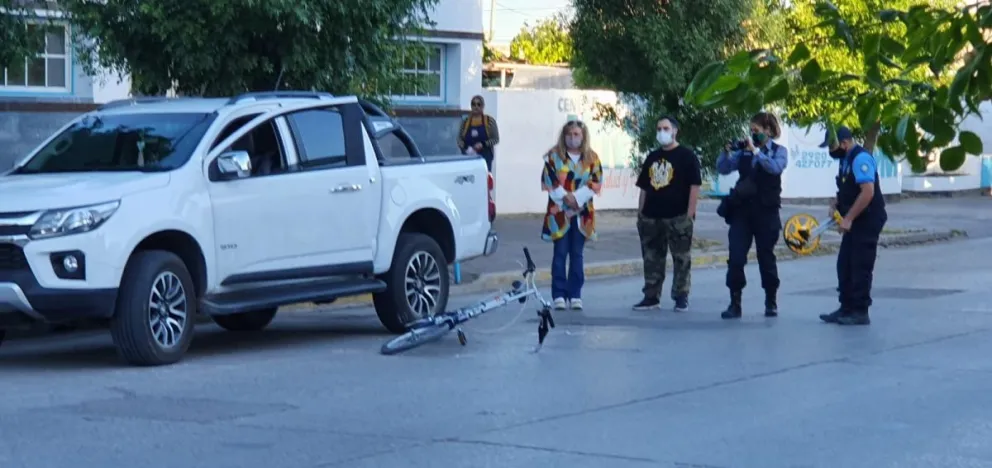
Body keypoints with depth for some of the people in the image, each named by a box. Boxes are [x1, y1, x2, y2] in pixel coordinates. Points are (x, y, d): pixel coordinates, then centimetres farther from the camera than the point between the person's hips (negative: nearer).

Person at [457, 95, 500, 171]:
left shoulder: (489, 121, 4)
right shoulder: (466, 121, 10)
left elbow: (496, 139, 2)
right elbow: (459, 138, 11)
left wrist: (483, 144, -14)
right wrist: (464, 148, -11)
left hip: (484, 158, -2)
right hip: (468, 157, 2)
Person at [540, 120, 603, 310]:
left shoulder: (592, 158, 7)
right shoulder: (554, 156, 3)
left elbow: (595, 182, -2)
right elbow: (549, 180, -5)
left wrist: (577, 197, -13)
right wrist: (564, 197, -15)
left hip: (582, 213, 1)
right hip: (559, 212, -1)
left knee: (577, 254, 5)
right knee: (560, 253, -2)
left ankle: (575, 295, 9)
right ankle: (559, 295, 0)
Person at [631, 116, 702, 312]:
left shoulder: (686, 156, -2)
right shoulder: (652, 157, 15)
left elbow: (694, 185, -7)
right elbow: (644, 187, 18)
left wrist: (690, 213, -14)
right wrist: (640, 212, 11)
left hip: (678, 217, -5)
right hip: (651, 217, 5)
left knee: (681, 258, -1)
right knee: (652, 258, 7)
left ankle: (681, 297, 4)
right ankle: (651, 296, 13)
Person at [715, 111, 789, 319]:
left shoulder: (779, 150, 1)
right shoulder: (744, 149, 8)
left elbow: (776, 167, -19)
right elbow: (723, 169, 6)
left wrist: (756, 151, -21)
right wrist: (726, 152, -11)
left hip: (766, 211, -2)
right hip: (741, 210, 2)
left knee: (766, 257, 6)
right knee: (736, 257, -5)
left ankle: (771, 302, 19)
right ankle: (735, 303, -2)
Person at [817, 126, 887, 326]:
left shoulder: (860, 158, -18)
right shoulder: (846, 159, 12)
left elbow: (868, 192, -26)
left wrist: (848, 218, -25)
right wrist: (835, 204, 5)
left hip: (868, 221, -10)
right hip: (855, 221, 10)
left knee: (861, 268, -4)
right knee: (845, 265, 11)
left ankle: (860, 312, 3)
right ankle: (847, 308, 17)